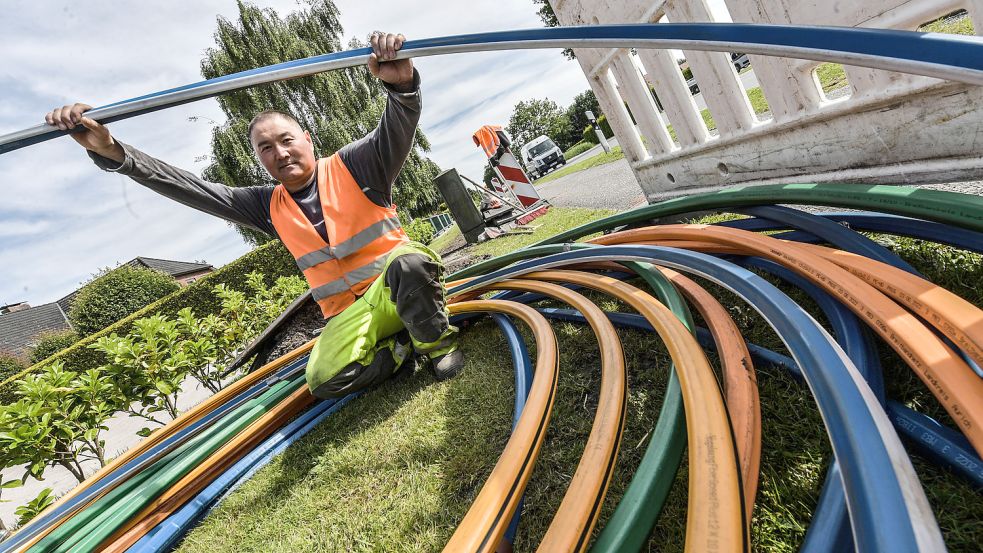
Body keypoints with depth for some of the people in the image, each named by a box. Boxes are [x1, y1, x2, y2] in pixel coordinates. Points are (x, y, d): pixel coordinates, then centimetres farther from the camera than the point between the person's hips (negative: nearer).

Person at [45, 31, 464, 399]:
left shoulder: (352, 166, -4)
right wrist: (110, 152, -8)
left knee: (409, 261, -38)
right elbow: (190, 188, 4)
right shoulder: (269, 207, 7)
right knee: (324, 380, -25)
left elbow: (398, 129, -21)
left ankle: (438, 342, -10)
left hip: (401, 285, -2)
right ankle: (401, 346, 2)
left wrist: (401, 83, -44)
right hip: (348, 312, 3)